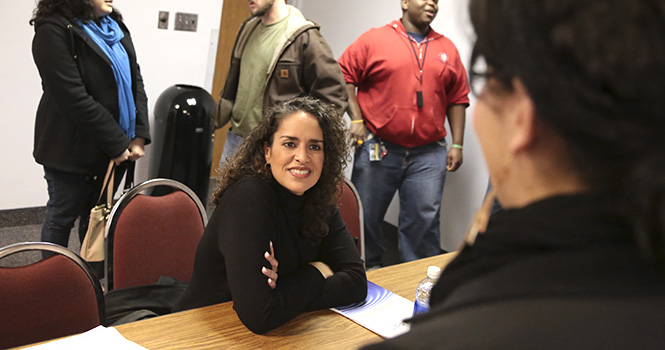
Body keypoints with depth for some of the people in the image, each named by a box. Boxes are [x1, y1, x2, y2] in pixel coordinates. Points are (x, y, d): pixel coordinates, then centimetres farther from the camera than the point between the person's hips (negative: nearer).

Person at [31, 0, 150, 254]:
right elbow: (73, 98, -19)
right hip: (73, 149, -6)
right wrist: (117, 143, -17)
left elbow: (136, 81, 6)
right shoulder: (54, 30, -13)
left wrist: (139, 135, -6)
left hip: (116, 147, 6)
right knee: (62, 217, 8)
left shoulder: (115, 27, 9)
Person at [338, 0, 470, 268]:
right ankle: (367, 272, 29)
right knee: (366, 215, 8)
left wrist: (457, 145, 7)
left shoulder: (447, 49, 12)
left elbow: (458, 99, 13)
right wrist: (356, 119, -9)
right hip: (377, 148, -2)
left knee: (425, 220, 2)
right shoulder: (374, 39, 2)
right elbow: (344, 76, 0)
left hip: (429, 154, 2)